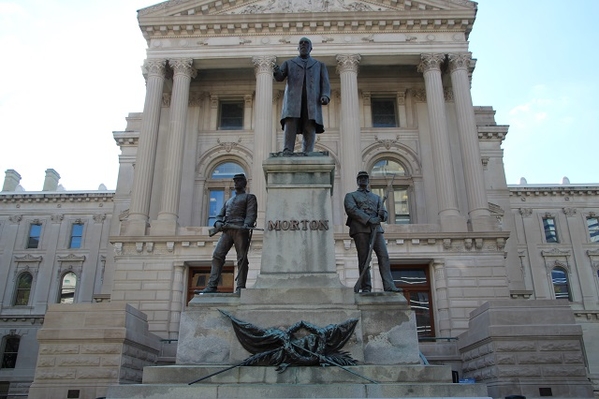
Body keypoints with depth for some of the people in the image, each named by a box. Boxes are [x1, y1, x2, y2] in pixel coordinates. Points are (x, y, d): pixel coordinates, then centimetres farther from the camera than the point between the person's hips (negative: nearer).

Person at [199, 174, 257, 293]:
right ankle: (212, 286, -14)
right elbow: (220, 215, 24)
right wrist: (218, 223, -1)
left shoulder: (249, 197, 15)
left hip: (240, 230, -5)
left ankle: (240, 287, -10)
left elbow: (251, 213, -2)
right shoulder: (228, 201, 33)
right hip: (227, 230, 5)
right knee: (217, 255, -9)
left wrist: (246, 225, -22)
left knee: (242, 258, -9)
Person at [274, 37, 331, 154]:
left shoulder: (319, 65, 24)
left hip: (312, 102, 1)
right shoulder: (289, 63, 23)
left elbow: (325, 84, 12)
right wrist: (276, 71, -19)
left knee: (310, 130, -12)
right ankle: (287, 154, -26)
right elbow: (279, 77, 6)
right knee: (290, 126, -18)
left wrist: (325, 96, -10)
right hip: (293, 100, -1)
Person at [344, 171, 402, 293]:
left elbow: (384, 213, 16)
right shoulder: (351, 195, 16)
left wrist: (382, 215, -11)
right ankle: (366, 287, -6)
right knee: (364, 258, -7)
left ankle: (389, 286, -15)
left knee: (384, 256, -10)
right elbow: (351, 209, -4)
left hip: (376, 228, 3)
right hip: (360, 229, -3)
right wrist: (368, 219, -16)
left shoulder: (377, 197, 28)